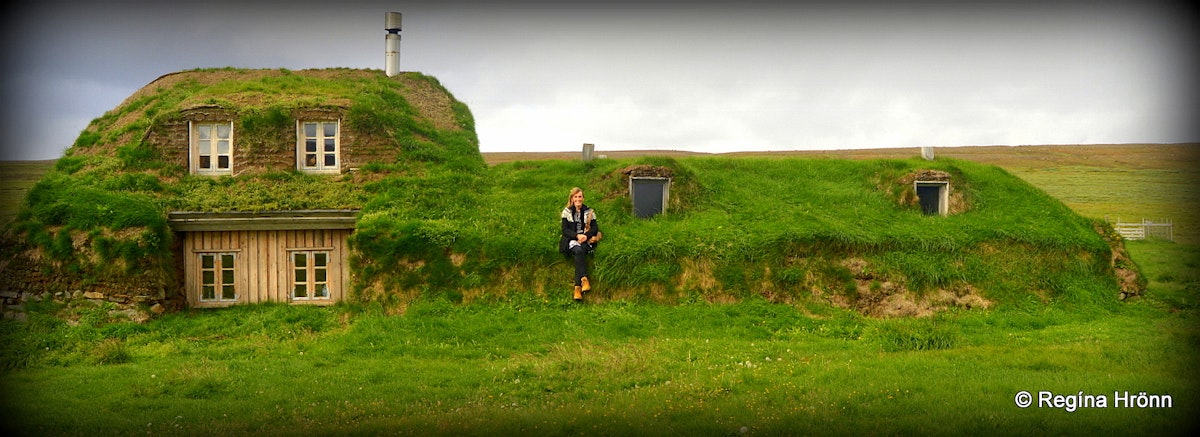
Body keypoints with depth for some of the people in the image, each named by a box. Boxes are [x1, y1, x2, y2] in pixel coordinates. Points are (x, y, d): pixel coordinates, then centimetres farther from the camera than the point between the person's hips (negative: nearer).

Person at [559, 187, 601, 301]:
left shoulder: (589, 212, 12)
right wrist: (577, 235, -15)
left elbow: (595, 228, 6)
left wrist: (586, 236, -14)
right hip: (571, 240, 0)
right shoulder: (566, 212, 10)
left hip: (586, 240, 0)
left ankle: (577, 287, -40)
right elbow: (565, 230, 2)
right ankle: (584, 279, -44)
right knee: (578, 251, -34)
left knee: (580, 252, -32)